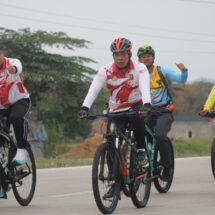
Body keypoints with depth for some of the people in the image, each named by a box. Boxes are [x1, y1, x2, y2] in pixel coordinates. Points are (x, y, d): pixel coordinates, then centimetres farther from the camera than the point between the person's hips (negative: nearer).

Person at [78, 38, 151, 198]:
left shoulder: (139, 68, -12)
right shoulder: (106, 70, -9)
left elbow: (145, 88, -27)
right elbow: (94, 89, -19)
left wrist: (146, 105, -47)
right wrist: (85, 108, -35)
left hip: (135, 105, -2)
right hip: (116, 110, 2)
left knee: (137, 118, -38)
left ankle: (141, 150, -16)